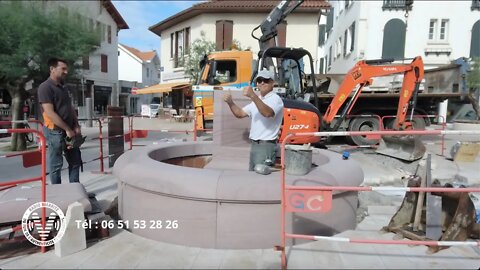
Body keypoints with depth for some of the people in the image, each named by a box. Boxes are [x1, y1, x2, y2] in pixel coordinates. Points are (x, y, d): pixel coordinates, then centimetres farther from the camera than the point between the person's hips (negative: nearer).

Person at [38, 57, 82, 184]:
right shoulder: (45, 87, -13)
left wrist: (76, 126, 4)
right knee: (56, 164, 2)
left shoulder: (64, 87, 13)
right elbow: (50, 113, -19)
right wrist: (67, 129, -17)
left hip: (70, 131, 8)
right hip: (55, 131, -8)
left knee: (75, 161, 12)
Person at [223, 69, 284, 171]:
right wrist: (230, 102, -3)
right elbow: (240, 113, 14)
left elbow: (268, 113, -33)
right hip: (254, 144, 9)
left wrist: (252, 96, -44)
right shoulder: (256, 100, 17)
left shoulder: (275, 99, -11)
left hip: (266, 146, -9)